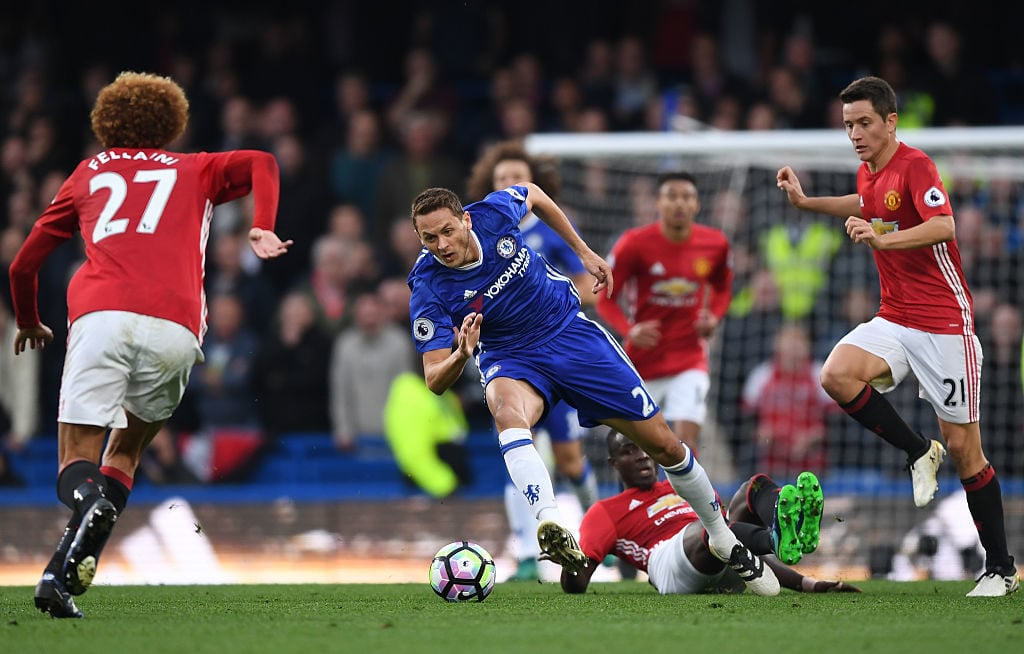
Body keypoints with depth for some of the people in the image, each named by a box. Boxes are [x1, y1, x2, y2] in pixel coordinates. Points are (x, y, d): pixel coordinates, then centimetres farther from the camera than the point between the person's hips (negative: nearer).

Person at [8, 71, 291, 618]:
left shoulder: (88, 172, 29)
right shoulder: (194, 171, 29)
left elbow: (23, 265, 31)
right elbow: (261, 162, 11)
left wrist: (29, 324, 47)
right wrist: (261, 229, 2)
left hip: (100, 312, -1)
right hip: (176, 327, 1)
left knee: (78, 456, 1)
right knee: (125, 449, 18)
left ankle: (90, 504, -38)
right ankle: (67, 573, -4)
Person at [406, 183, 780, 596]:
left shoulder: (494, 213, -18)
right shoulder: (428, 289, -22)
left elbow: (533, 194, 9)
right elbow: (435, 380, -20)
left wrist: (583, 252, 10)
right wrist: (460, 355, -41)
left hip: (571, 331, 3)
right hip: (512, 360, -2)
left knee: (664, 444, 3)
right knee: (507, 412, -41)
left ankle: (723, 540, 27)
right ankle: (550, 524, -61)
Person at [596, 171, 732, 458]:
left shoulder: (715, 244, -4)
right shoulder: (634, 244, -12)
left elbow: (722, 288, 16)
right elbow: (606, 298, -6)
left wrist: (713, 318, -5)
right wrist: (630, 331, -24)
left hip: (689, 357, 0)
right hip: (642, 357, 0)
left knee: (686, 443, -16)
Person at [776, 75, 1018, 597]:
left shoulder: (914, 164, -14)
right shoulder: (869, 173, 10)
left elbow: (943, 226, -30)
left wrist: (880, 238, -42)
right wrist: (805, 202, 26)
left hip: (944, 323, -7)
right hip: (894, 319, 7)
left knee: (963, 447, -5)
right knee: (837, 374, -22)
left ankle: (1001, 568, 6)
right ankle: (918, 451, 0)